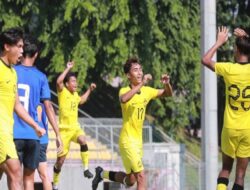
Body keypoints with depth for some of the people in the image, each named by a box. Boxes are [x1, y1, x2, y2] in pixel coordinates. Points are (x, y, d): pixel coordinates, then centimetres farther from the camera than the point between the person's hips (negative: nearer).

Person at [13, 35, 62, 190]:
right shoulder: (41, 77, 3)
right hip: (33, 135, 2)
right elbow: (48, 107, 0)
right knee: (29, 176, 11)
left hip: (14, 134, -2)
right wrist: (58, 134, 5)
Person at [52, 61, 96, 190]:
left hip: (75, 127, 4)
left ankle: (86, 169, -25)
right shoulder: (62, 92, -7)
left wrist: (89, 90, 28)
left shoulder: (75, 94, 11)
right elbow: (59, 81, -29)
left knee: (83, 141, -31)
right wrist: (68, 68, -24)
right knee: (61, 159, 0)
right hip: (64, 129, -4)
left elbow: (81, 100, 35)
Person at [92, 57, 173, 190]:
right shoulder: (125, 90, -13)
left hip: (138, 140, 7)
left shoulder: (147, 91, 5)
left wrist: (167, 84, -6)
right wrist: (141, 84, -40)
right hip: (127, 141, -7)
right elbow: (123, 99, -38)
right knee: (141, 177, -17)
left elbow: (168, 94, 16)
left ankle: (101, 174, 38)